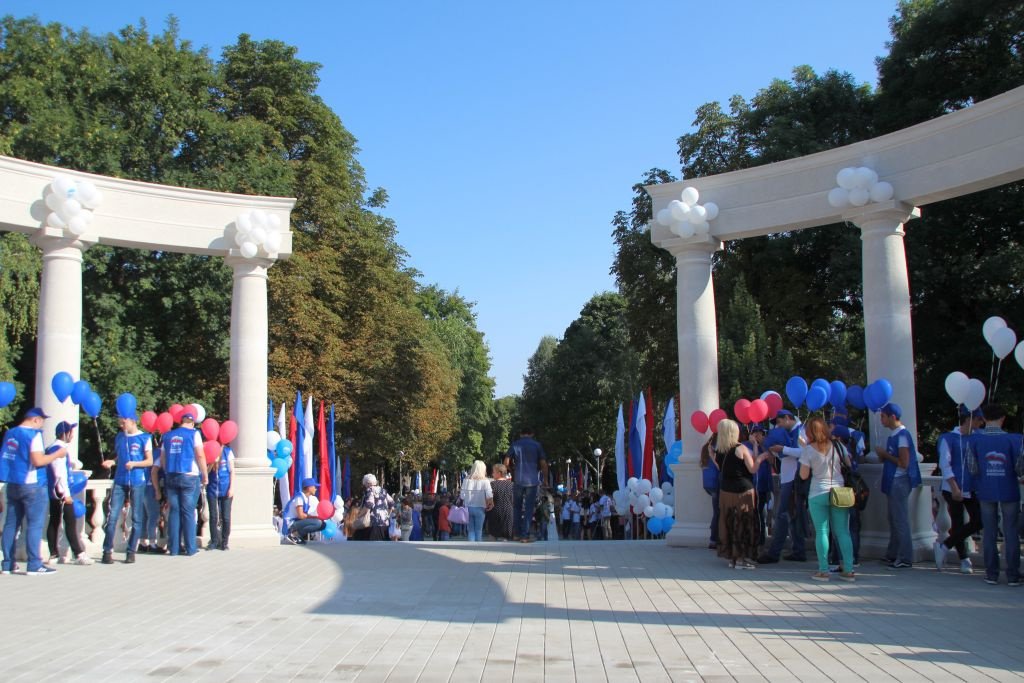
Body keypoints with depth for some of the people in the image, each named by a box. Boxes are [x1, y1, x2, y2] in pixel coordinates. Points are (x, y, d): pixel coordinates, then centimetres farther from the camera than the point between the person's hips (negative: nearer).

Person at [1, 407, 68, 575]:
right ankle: (34, 565, -6)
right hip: (32, 485, -7)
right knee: (35, 524, -4)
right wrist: (57, 454, -10)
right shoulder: (34, 434, -13)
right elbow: (38, 461, -21)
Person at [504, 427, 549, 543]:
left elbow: (507, 462, -2)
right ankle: (525, 535, -2)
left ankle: (517, 533, 16)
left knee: (517, 507, 15)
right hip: (533, 480, -1)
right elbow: (543, 463, -1)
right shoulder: (537, 445, 3)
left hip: (518, 480, 1)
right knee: (529, 508, 2)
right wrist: (545, 478, 8)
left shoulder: (515, 445, 5)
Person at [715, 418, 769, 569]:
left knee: (729, 523, 11)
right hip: (743, 491, -5)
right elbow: (752, 469, -9)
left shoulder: (718, 451, 3)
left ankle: (731, 557, 14)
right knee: (744, 524, 1)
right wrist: (759, 458, 6)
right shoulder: (741, 448, -12)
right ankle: (741, 558, 0)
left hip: (725, 491, 5)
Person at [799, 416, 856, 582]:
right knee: (843, 532, 6)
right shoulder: (838, 446, 2)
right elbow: (849, 466, 10)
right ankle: (849, 570, 5)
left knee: (821, 532, 2)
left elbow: (804, 475, -6)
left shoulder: (809, 450, -7)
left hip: (818, 494, -3)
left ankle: (823, 571, 1)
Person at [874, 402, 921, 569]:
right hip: (893, 482, 10)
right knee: (894, 519, 14)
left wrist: (885, 454, -12)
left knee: (900, 520, -5)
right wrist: (882, 454, 1)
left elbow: (904, 462, -21)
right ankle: (893, 555, 22)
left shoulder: (902, 435, -15)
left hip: (900, 481, -10)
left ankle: (905, 559, -1)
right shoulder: (894, 435, 13)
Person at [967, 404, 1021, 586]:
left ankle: (991, 574, 11)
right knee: (1011, 533, 7)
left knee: (989, 533, 9)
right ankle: (1013, 575, 10)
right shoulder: (1014, 439, -11)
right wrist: (1019, 479, 12)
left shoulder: (974, 439, -7)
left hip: (986, 492, 1)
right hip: (1009, 492, -1)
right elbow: (1019, 466, -10)